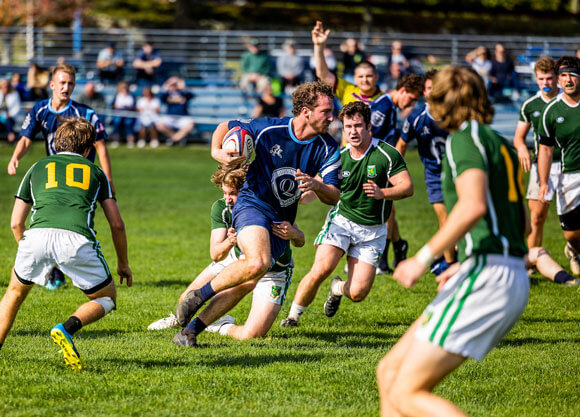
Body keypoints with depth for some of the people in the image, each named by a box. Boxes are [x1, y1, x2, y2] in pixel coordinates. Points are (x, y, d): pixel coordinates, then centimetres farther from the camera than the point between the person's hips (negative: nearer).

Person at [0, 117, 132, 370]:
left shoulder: (37, 168, 31)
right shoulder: (95, 172, 28)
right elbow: (117, 224, 24)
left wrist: (29, 255, 46)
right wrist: (123, 264, 38)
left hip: (37, 235, 2)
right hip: (77, 239, -2)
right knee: (107, 298, 18)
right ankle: (67, 329, -8)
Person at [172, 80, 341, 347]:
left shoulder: (328, 149, -4)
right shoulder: (267, 129, -12)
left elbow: (334, 197, -4)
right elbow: (226, 127, 6)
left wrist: (317, 185, -26)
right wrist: (216, 152, -14)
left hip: (282, 222, 4)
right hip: (253, 205, -4)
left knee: (245, 282, -6)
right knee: (257, 263, -32)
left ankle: (193, 326, 5)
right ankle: (198, 296, -14)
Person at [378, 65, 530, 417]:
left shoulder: (465, 138, -6)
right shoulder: (500, 144, 22)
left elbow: (473, 206, -23)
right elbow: (520, 223, 30)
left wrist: (424, 258, -18)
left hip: (486, 279, -9)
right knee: (390, 373, 12)